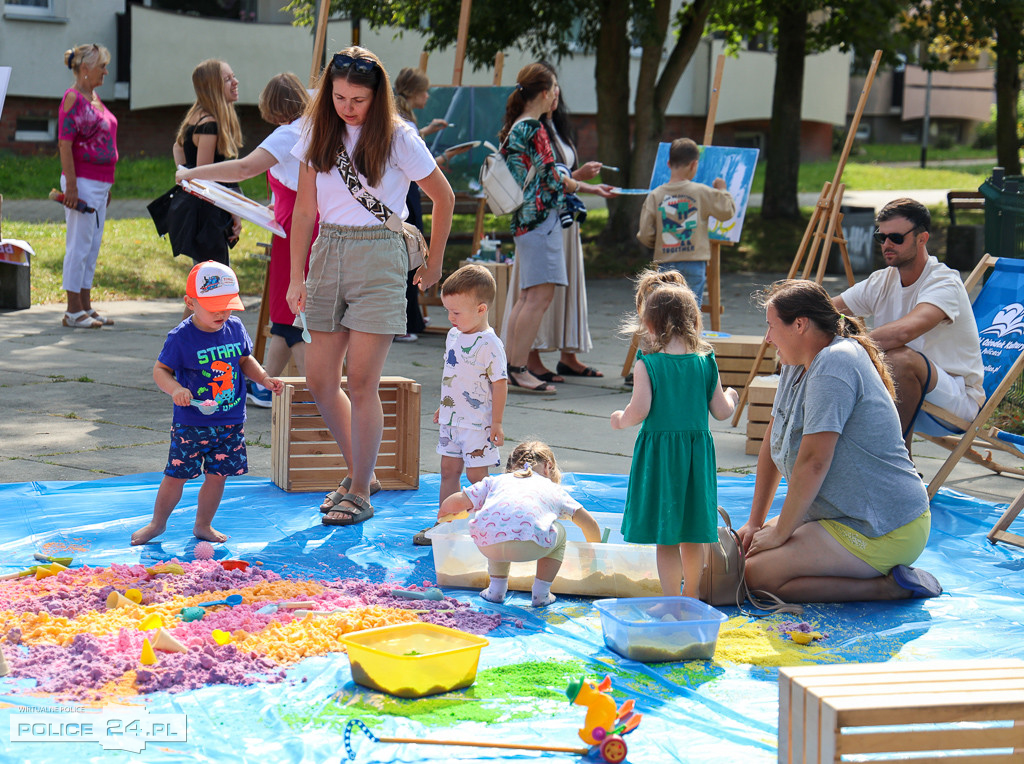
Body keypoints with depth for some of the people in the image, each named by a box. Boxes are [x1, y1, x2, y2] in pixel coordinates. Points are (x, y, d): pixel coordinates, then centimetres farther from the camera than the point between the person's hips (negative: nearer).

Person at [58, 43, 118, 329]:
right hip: (82, 182, -9)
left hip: (100, 183, 9)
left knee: (93, 245, 10)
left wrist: (107, 186, 21)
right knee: (79, 245, -6)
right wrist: (71, 186, -20)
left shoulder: (95, 98, 16)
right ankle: (73, 311, -2)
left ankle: (86, 306, 16)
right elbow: (65, 144, -16)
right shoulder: (73, 98, -11)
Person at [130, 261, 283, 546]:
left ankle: (203, 525, 27)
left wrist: (265, 378, 2)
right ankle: (158, 522, 22)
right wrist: (175, 389, -28)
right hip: (190, 423, -4)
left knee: (217, 475, 9)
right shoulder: (181, 337, -13)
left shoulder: (235, 328, 2)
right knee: (176, 474, 2)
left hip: (230, 422, 4)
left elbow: (245, 360, 17)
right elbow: (160, 370, -9)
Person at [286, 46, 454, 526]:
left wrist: (433, 265, 9)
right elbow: (304, 211, 8)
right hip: (328, 254, 5)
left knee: (361, 381, -7)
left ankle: (360, 493, 5)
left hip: (379, 257, -5)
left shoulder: (398, 138, -4)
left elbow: (444, 198, 6)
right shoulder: (318, 135, 7)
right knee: (319, 381, 4)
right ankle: (358, 472, 24)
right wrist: (297, 276, 2)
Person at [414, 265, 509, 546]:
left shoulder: (489, 345, -19)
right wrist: (443, 407, 21)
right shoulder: (453, 335, 6)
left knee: (476, 475, -2)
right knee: (448, 470, 13)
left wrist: (496, 423, -16)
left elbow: (500, 383, -16)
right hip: (451, 418, 8)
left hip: (477, 423, -8)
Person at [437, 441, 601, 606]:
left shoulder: (496, 481, 34)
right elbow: (589, 524, 37)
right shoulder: (554, 489, 33)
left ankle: (496, 589, 38)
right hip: (530, 547, -2)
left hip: (487, 546, 2)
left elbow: (460, 501, 30)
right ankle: (541, 593, 29)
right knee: (558, 532, 33)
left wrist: (443, 512, 54)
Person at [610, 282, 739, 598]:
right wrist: (730, 397, 24)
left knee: (666, 538, 2)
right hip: (697, 450, 4)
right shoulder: (706, 362, 0)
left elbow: (639, 410, -17)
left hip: (659, 450, -4)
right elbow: (721, 411, 2)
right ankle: (691, 598, 30)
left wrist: (620, 419, 3)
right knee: (693, 535, 17)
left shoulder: (647, 364, -11)